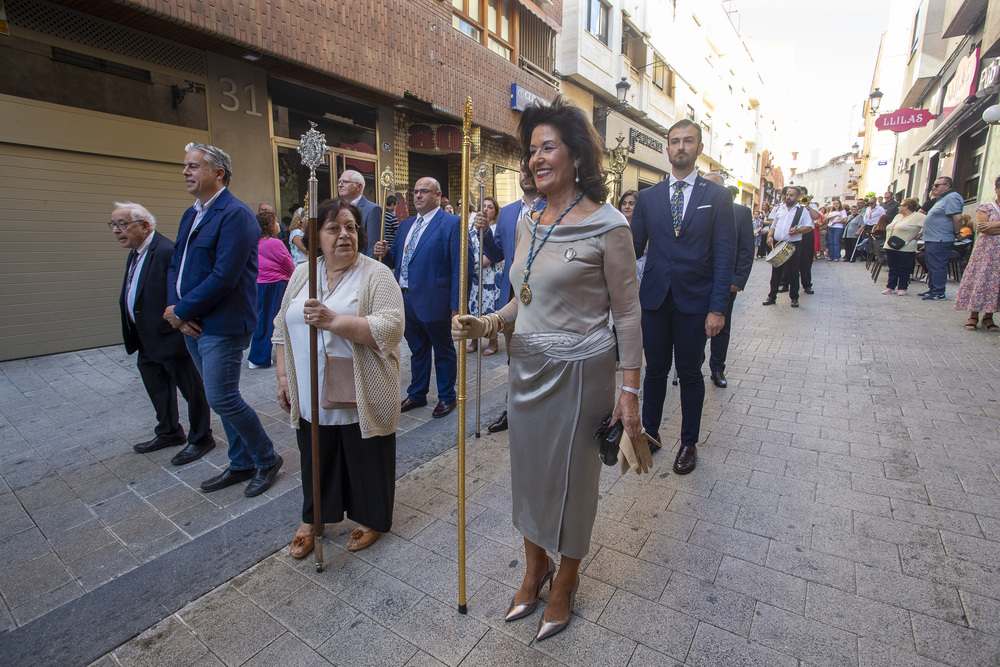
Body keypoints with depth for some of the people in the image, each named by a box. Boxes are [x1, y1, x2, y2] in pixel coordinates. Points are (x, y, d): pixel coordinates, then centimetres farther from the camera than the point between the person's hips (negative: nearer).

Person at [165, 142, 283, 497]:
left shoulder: (235, 215, -14)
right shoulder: (191, 215, 15)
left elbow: (224, 277, -22)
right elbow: (175, 266, 14)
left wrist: (181, 310, -12)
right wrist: (175, 309, -2)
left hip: (222, 326, -9)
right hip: (192, 324, 9)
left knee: (222, 398, -7)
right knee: (221, 397, 15)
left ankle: (266, 459, 15)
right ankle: (242, 463, 30)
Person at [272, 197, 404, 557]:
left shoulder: (377, 275, -10)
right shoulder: (302, 274, 7)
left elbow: (390, 328, -22)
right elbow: (283, 327, 13)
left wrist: (333, 321, -28)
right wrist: (283, 376, 7)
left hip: (362, 400, -4)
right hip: (312, 398, 5)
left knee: (366, 460, 11)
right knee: (316, 459, 19)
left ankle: (371, 519, 35)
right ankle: (313, 519, 43)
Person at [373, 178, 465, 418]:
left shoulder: (451, 223, -9)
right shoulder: (406, 225, 15)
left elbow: (458, 265, -14)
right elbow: (397, 259, 20)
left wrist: (456, 303, -18)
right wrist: (385, 252, -3)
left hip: (433, 301, -7)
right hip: (405, 299, 7)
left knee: (443, 351, 10)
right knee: (417, 350, 20)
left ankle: (447, 397, 26)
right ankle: (417, 394, 35)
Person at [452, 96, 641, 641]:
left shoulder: (608, 225, -11)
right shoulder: (527, 223, 7)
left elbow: (627, 313, -8)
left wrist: (630, 389, -9)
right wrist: (488, 323, -5)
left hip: (579, 370, -6)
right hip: (526, 366, 6)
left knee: (570, 477, 12)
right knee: (528, 469, 18)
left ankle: (565, 582, 39)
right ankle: (534, 569, 45)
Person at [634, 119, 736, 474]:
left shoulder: (717, 195, 2)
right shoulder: (648, 196, 8)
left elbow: (724, 254, -3)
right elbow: (634, 247, 8)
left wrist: (718, 308, -10)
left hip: (694, 299, -1)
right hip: (655, 298, 2)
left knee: (690, 374, 10)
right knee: (655, 369, 12)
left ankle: (689, 442, 27)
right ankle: (649, 432, 31)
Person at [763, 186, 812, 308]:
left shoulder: (803, 210, 4)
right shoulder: (779, 209, 16)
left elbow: (809, 226, -1)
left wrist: (797, 230, -19)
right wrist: (770, 236, 0)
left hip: (794, 244, -3)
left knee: (793, 272, 1)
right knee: (776, 271, 6)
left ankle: (794, 298, 11)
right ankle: (772, 296, 14)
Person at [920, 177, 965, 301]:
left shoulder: (951, 198, -13)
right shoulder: (942, 198, 19)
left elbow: (957, 217, -20)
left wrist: (956, 233, -12)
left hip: (940, 240, -11)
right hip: (932, 239, 11)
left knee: (938, 266, -8)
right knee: (931, 266, 16)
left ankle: (939, 293, -5)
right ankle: (932, 289, 25)